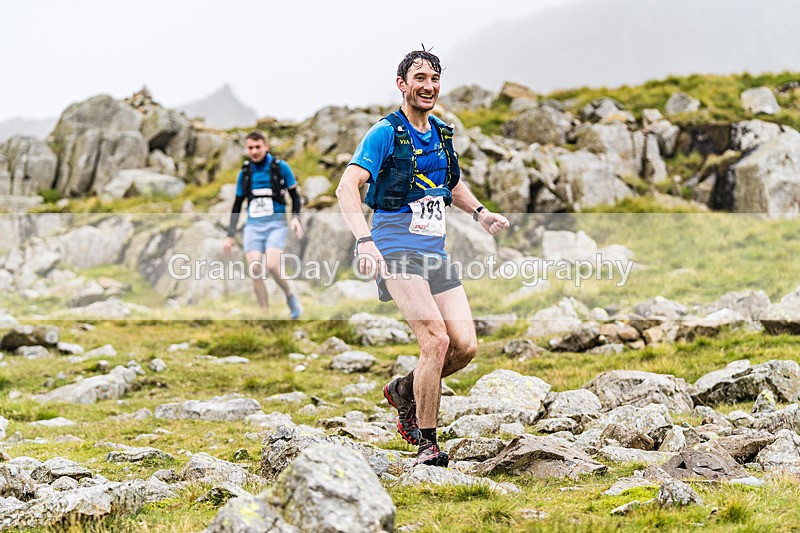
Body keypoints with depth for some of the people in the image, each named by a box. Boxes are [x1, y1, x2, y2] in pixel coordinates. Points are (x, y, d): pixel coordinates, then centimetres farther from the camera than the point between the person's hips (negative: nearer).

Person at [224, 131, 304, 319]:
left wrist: (296, 217, -11)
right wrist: (230, 235, 14)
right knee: (255, 269, -12)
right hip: (253, 225, 3)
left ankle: (291, 297, 6)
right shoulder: (245, 172, 10)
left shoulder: (280, 167, 1)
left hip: (276, 224, -3)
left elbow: (295, 196, 7)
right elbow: (237, 206, 17)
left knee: (272, 265, -22)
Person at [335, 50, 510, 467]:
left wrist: (480, 212, 13)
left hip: (436, 255, 7)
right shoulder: (386, 132, -6)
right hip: (397, 252, -7)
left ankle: (404, 390, 24)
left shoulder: (442, 134, 15)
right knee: (437, 340, -19)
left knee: (465, 346, -3)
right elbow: (347, 187, -17)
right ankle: (427, 445, -9)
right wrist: (364, 240, -32)